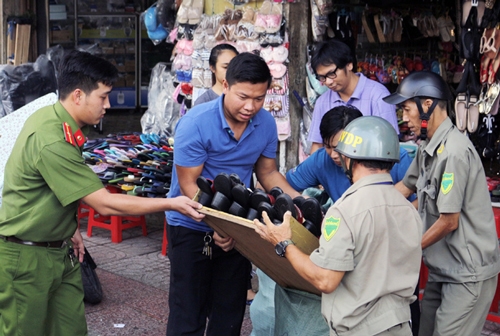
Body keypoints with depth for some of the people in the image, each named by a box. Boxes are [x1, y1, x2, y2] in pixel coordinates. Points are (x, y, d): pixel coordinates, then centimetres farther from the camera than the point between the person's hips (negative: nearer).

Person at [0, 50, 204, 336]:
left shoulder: (52, 117, 1)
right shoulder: (52, 142, -28)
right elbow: (105, 204, -26)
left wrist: (70, 227, 11)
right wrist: (171, 204, -20)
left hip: (59, 250, 9)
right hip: (26, 257, -9)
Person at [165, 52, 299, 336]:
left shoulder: (266, 124, -8)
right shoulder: (196, 124, -22)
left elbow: (268, 172, 4)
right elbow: (188, 185, -21)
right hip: (192, 227, -4)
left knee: (230, 311, 15)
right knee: (188, 313, 6)